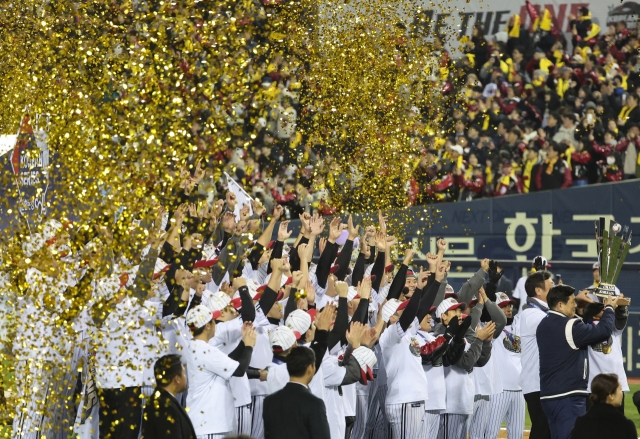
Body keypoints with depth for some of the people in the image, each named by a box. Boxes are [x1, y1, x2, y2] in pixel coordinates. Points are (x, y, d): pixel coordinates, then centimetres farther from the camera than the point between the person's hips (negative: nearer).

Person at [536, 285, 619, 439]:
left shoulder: (544, 325, 12)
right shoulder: (569, 326, -16)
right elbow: (603, 331, -14)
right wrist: (609, 308, 3)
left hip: (549, 395, 9)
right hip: (568, 397, -9)